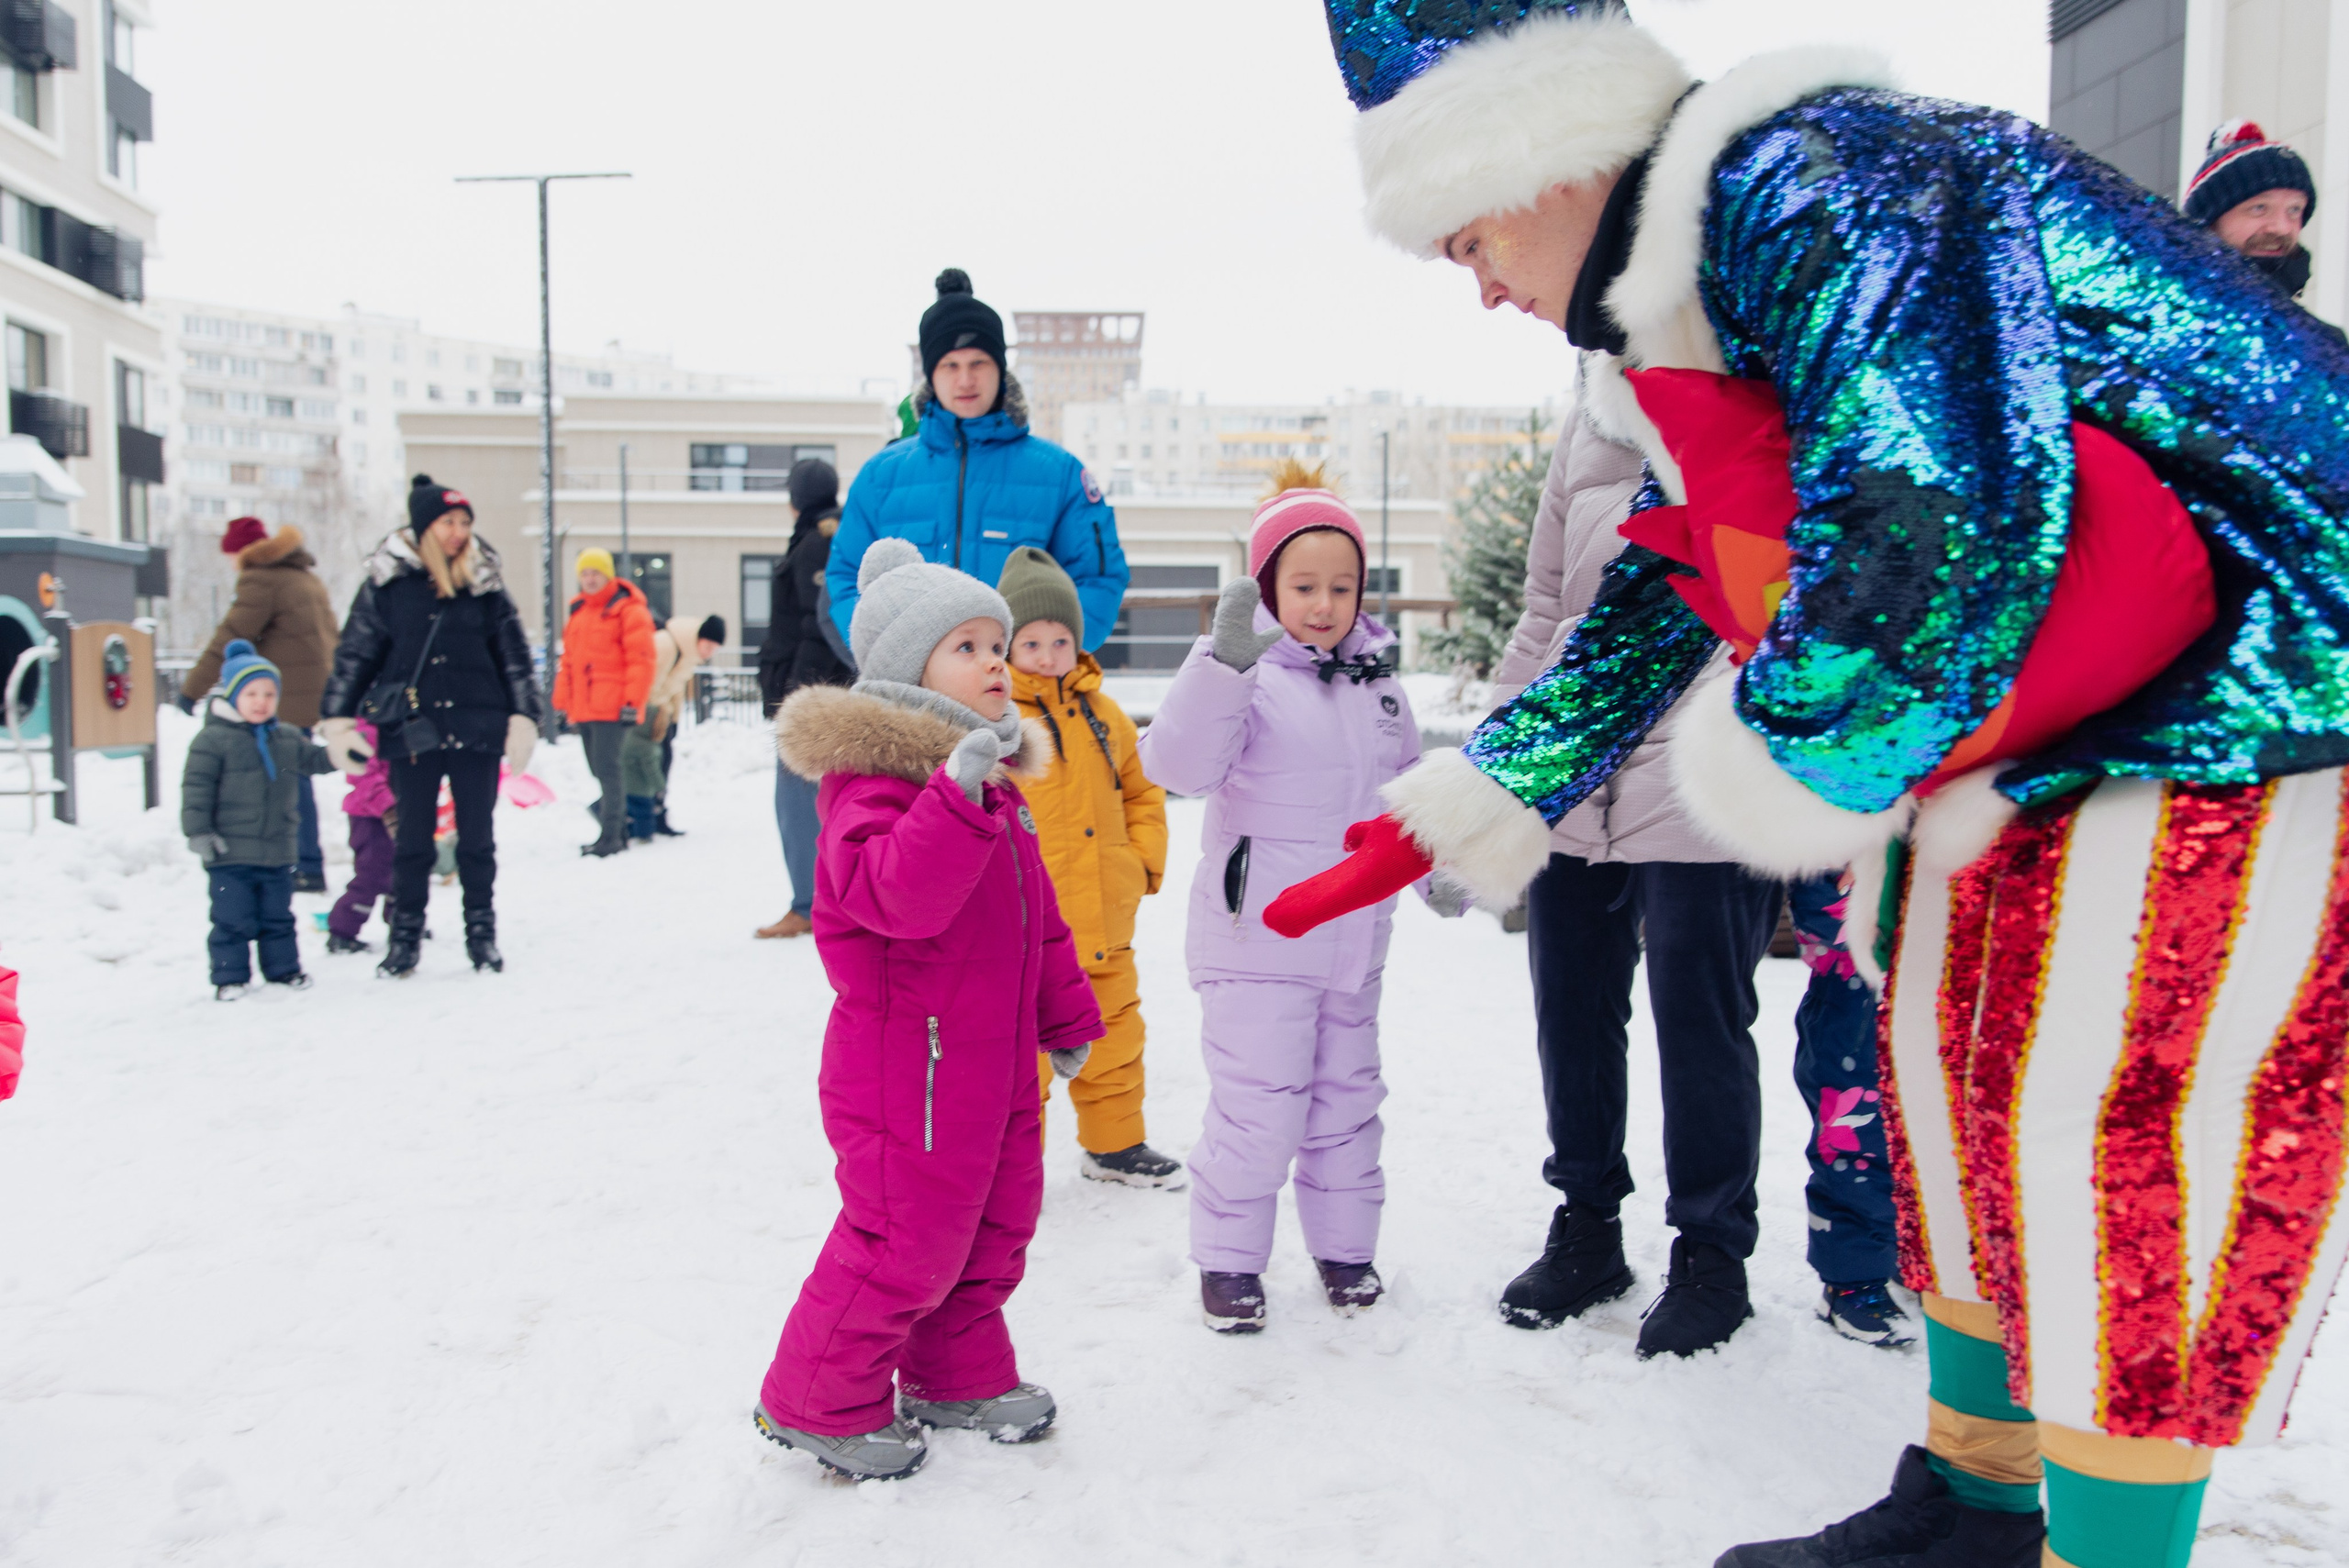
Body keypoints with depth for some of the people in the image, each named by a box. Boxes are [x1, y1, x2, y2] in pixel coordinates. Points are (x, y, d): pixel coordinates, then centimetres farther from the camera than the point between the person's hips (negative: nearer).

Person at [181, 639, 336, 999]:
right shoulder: (213, 739, -8)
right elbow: (196, 788, -11)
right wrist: (198, 831, -16)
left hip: (277, 852, 5)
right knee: (232, 919, 0)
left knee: (277, 916, 14)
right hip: (230, 855, -5)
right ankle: (229, 976, 10)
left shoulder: (287, 739, 9)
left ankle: (283, 968, 26)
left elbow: (315, 760, 23)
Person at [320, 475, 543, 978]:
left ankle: (482, 932, 18)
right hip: (412, 733, -1)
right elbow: (354, 655, 4)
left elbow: (514, 657, 8)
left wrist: (523, 720, 2)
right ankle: (405, 936, 16)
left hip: (476, 729, 1)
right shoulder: (386, 584, 0)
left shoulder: (485, 585, 4)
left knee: (477, 839, 7)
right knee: (412, 840, 6)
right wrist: (338, 722, 0)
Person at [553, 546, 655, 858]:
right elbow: (568, 662, 22)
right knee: (600, 771, 12)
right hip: (582, 709, 8)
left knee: (607, 769, -12)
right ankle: (619, 830, 22)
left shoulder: (628, 610, -4)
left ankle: (610, 836, -9)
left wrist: (632, 702, -16)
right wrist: (562, 702, 18)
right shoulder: (578, 612, 19)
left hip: (612, 708, -8)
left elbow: (640, 660, -11)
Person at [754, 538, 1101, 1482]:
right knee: (907, 1237, -1)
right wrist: (957, 795, -45)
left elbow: (1037, 916, 19)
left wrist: (1064, 1017, 22)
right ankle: (817, 1403, 20)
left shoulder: (992, 781, 12)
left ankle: (960, 1377, 39)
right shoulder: (873, 778, -18)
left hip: (992, 1060, 9)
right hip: (908, 1065, -9)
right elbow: (896, 895, -36)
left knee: (994, 1225, 19)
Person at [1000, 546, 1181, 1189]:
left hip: (1103, 919, 6)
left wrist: (1145, 858, 6)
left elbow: (1141, 792, 18)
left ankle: (1115, 1145, 35)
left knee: (1114, 1037, 17)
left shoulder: (1102, 713, 10)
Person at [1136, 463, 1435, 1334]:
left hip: (1354, 936, 6)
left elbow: (1406, 786, 23)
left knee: (1347, 1095, 16)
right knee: (1258, 1106, -4)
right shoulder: (1247, 675, -11)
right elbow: (1176, 762, -26)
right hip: (1256, 939, -6)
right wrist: (1226, 659, -36)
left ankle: (1345, 1243, 33)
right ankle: (1228, 1257, 15)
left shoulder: (1378, 679, 10)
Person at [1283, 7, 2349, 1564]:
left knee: (2109, 1135, -8)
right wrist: (1437, 827, 17)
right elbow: (1648, 606, 16)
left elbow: (1937, 515, -35)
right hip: (2034, 735, 10)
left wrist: (1789, 769, -18)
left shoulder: (1814, 180, -21)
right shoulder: (1704, 295, 11)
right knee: (1963, 1070, 14)